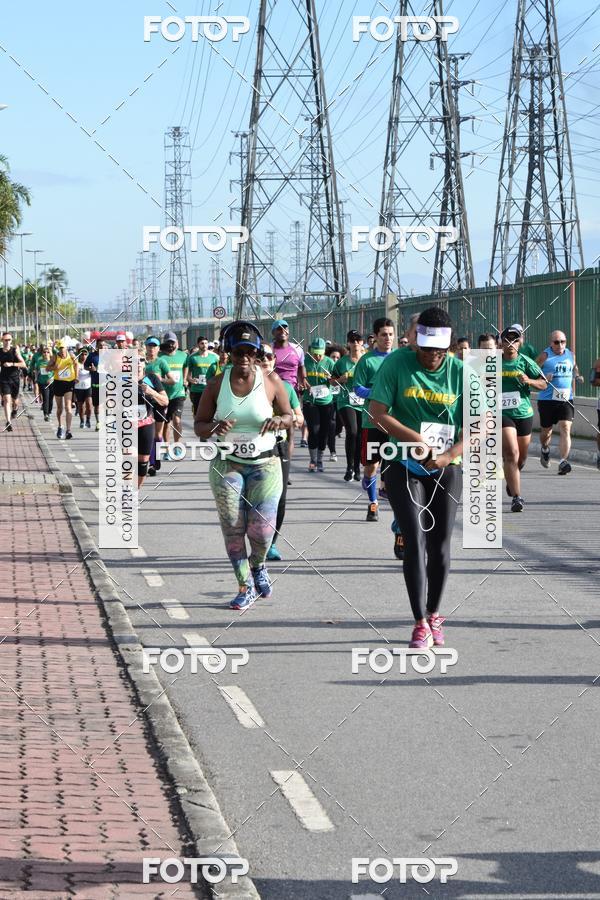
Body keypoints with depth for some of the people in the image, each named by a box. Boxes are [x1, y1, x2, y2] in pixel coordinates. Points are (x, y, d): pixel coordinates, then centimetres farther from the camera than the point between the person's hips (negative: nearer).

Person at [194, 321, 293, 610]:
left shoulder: (271, 382, -3)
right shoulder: (217, 384, -2)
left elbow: (289, 416, 9)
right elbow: (199, 425, 2)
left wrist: (280, 420, -15)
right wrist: (215, 427, -21)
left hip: (265, 464, -1)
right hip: (227, 465, 1)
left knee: (262, 529, -7)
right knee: (233, 528, -2)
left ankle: (258, 565, 27)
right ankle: (246, 586, 14)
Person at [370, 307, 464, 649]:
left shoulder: (461, 372, -4)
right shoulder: (397, 363, -7)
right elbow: (377, 411, -10)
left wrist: (449, 455, -18)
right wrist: (416, 439, -19)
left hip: (446, 468, 2)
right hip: (405, 467, -2)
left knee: (440, 544, 7)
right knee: (415, 542, -10)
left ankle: (434, 614, 26)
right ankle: (421, 623, -6)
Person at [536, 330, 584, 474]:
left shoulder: (570, 355, 9)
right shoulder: (545, 356, -5)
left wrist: (577, 376, 8)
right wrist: (543, 379, -21)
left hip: (566, 399, 2)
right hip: (547, 399, -2)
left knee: (565, 429, -13)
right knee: (546, 430, 13)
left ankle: (563, 462, -18)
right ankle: (545, 450, 45)